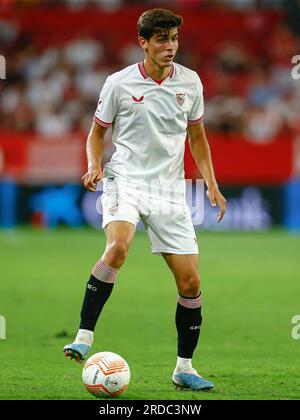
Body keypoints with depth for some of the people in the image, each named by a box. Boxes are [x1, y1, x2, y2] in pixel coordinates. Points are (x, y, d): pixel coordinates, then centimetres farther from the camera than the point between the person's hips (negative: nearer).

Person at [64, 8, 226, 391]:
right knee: (117, 247, -34)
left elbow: (197, 137, 17)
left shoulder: (190, 82, 6)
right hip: (125, 182, -3)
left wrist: (211, 184, 8)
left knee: (190, 282, -1)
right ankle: (84, 337, -29)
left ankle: (184, 368, 15)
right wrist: (94, 166, -10)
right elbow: (97, 132, 9)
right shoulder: (119, 84, -3)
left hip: (169, 190, 4)